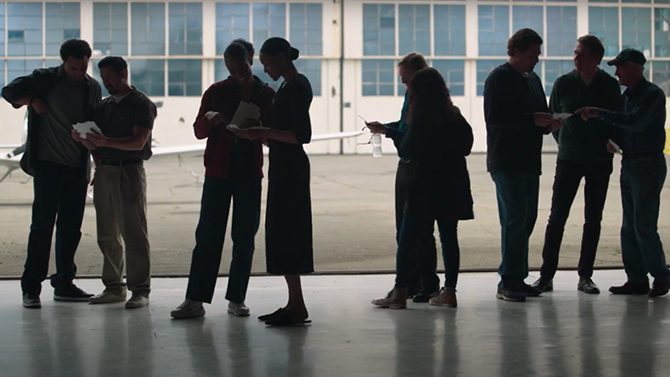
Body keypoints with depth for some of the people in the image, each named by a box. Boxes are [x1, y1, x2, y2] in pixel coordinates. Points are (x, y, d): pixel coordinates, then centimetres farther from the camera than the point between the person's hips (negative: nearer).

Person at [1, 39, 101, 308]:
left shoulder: (92, 88, 10)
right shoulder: (45, 79, -1)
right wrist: (33, 101, -8)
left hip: (78, 168, 4)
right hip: (48, 165, -4)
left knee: (71, 228, 7)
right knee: (42, 225, -7)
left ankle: (64, 284, 16)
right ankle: (31, 287, -3)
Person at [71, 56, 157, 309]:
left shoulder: (141, 103, -2)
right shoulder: (104, 105, 18)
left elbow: (138, 142, -14)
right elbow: (94, 145, 17)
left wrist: (105, 141, -25)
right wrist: (82, 138, -5)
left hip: (129, 172, -7)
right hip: (104, 171, 7)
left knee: (134, 233, -7)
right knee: (107, 234, 7)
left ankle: (140, 290, -5)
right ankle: (114, 287, 14)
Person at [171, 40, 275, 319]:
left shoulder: (266, 95, 6)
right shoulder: (216, 92, 5)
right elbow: (199, 131, 4)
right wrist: (209, 119, -18)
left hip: (250, 174, 1)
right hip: (218, 172, -1)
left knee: (245, 237, 2)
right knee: (208, 235, -5)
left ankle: (237, 299, 10)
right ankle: (195, 300, -6)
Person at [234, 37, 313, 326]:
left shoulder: (297, 87, -14)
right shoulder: (289, 87, 16)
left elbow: (302, 135, -21)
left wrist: (264, 133, -19)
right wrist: (260, 135, 9)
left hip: (289, 169, -10)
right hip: (284, 168, 10)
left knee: (285, 233, -9)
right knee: (283, 234, 11)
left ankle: (297, 308, -6)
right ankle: (294, 305, 16)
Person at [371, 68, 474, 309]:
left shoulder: (422, 118, -11)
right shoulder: (455, 116, 7)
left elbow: (406, 150, -11)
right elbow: (466, 146, 12)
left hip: (424, 186, -6)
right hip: (452, 187, 6)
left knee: (407, 238, -1)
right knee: (449, 237, 8)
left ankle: (400, 292, -3)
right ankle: (449, 291, 8)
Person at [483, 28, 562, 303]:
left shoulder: (533, 80, 19)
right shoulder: (499, 78, -7)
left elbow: (541, 113, 26)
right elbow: (494, 118, -17)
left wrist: (549, 123, 2)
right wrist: (532, 119, -21)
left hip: (530, 162, 9)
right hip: (507, 163, -9)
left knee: (527, 219, 10)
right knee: (515, 219, -11)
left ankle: (517, 279, 17)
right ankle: (508, 282, -7)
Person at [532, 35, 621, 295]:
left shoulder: (610, 86, -2)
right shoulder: (564, 83, -2)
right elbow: (552, 117, 8)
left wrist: (608, 143, -5)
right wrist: (565, 144, 6)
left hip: (599, 161, 1)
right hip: (568, 160, -1)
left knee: (593, 220, 5)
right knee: (557, 217, -2)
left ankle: (585, 276, 13)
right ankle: (546, 275, 2)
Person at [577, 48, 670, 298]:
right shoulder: (626, 96, 14)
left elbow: (636, 123, -26)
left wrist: (600, 114, -26)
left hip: (648, 165, -9)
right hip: (629, 164, 9)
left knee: (644, 226, -10)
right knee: (629, 227, 7)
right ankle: (637, 279, 12)